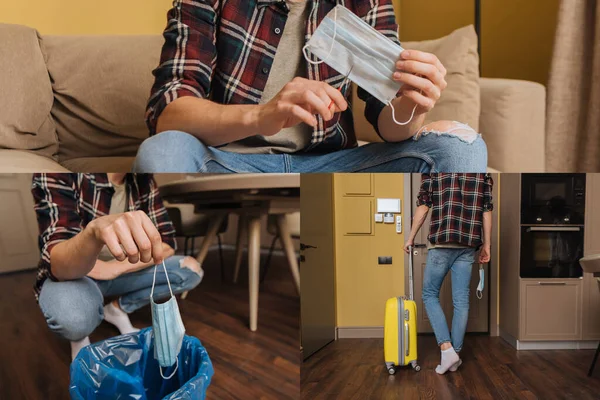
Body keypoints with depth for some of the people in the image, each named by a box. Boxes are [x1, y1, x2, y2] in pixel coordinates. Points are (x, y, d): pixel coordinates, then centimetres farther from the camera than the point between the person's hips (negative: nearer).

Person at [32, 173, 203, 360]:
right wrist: (95, 229, -56)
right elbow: (59, 264, -34)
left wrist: (116, 267, -20)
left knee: (191, 270, -14)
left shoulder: (143, 180, -9)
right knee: (73, 317, -37)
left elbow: (167, 244, -5)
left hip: (121, 272, 4)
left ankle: (118, 309, 5)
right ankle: (78, 334, -1)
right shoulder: (59, 175, -24)